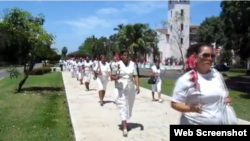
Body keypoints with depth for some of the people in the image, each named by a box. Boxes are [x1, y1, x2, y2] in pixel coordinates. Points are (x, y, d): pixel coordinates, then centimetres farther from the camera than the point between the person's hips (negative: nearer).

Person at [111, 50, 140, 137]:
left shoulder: (132, 64, 1)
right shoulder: (117, 64, -6)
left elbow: (135, 76, -2)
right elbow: (112, 77, -2)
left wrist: (137, 86, -14)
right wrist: (115, 77, -25)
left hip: (131, 89, 4)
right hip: (120, 89, -3)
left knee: (129, 107, 14)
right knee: (122, 107, -10)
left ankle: (124, 122, 38)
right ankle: (125, 128, -11)